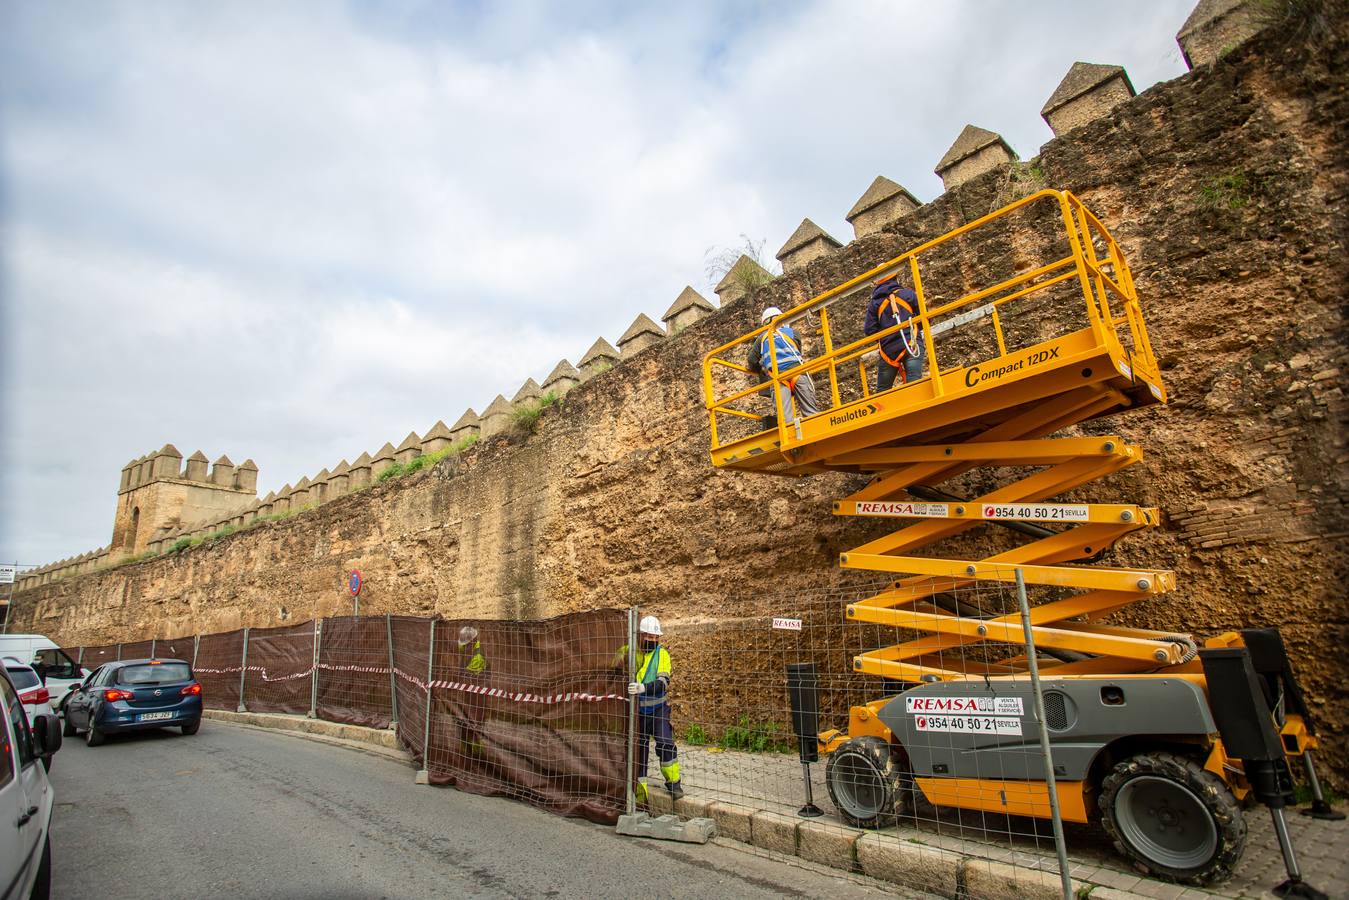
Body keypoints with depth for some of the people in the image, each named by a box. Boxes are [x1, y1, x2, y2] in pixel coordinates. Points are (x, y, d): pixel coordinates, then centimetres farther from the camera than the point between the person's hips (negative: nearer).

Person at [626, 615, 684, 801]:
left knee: (665, 743, -12)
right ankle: (640, 791, 21)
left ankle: (673, 782, 8)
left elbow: (663, 682, -18)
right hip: (636, 709, 1)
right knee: (638, 747, 7)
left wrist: (643, 688, -34)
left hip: (658, 707, -1)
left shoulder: (662, 654, -6)